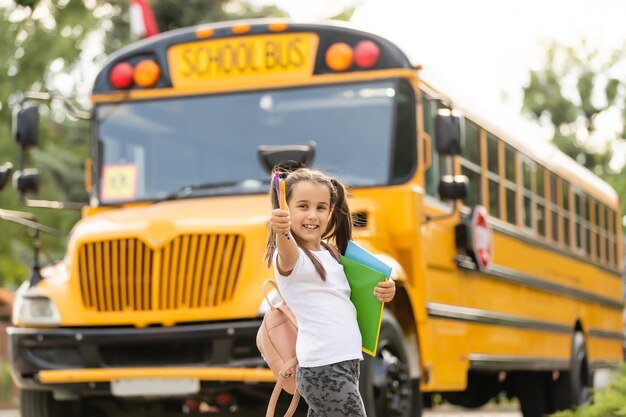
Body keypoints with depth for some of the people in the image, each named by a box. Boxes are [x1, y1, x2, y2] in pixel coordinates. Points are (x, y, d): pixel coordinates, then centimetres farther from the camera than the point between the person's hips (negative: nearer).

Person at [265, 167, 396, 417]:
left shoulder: (332, 252, 12)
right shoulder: (289, 255, -12)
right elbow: (287, 255, -36)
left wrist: (382, 291, 4)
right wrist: (282, 233, -59)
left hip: (346, 362, 8)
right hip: (322, 368, -8)